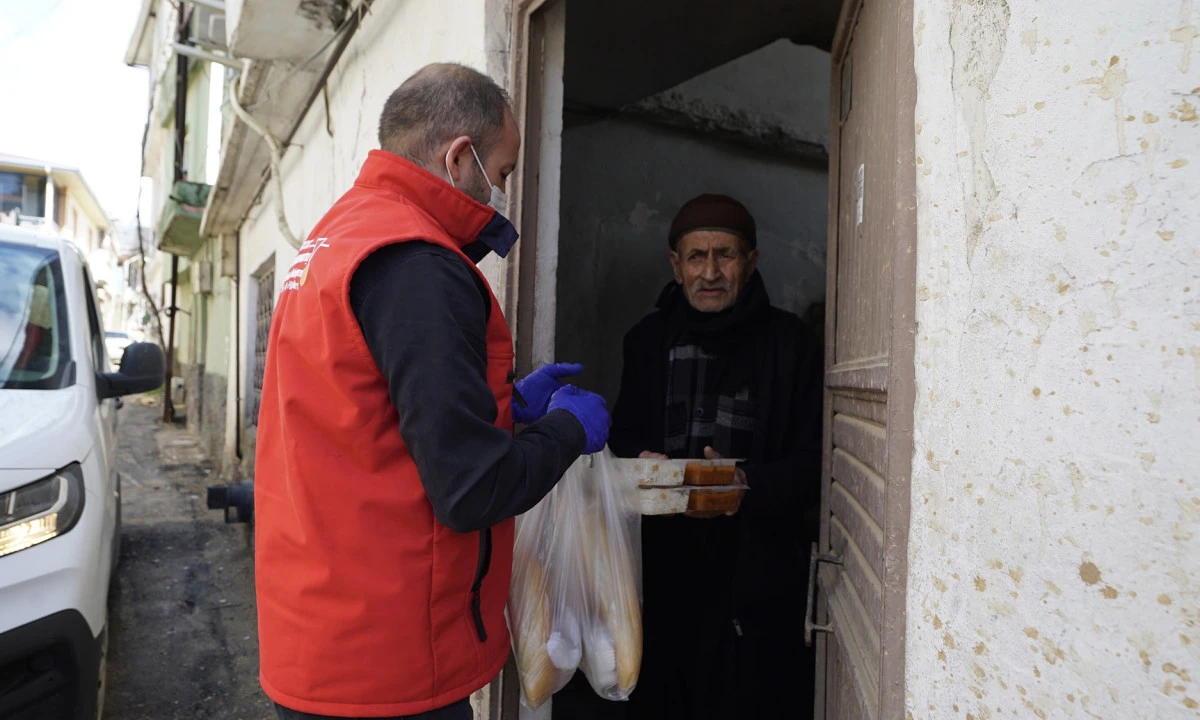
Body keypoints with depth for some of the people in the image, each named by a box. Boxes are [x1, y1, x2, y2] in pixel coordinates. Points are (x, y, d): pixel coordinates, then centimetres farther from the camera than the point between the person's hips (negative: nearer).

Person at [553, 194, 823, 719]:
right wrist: (640, 461, -4)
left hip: (754, 574, -2)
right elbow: (623, 436, 18)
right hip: (662, 569, 3)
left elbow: (812, 462, -4)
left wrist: (747, 482, -21)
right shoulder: (647, 340, 10)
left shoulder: (789, 342, -1)